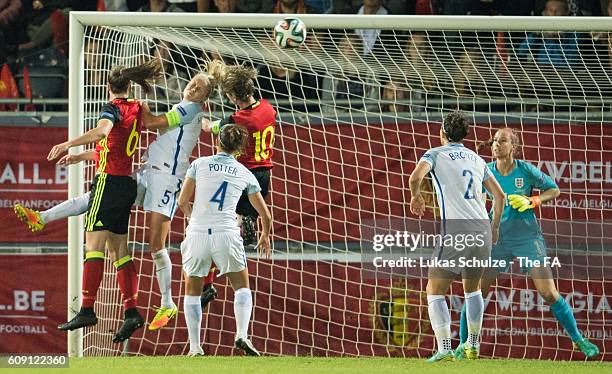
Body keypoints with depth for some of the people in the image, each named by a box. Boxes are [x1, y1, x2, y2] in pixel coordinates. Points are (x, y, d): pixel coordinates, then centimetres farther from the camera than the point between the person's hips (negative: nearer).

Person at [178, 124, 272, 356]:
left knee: (192, 291, 16)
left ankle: (195, 347, 9)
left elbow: (182, 201, 9)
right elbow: (265, 214, 20)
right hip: (226, 234, 0)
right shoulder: (245, 174, 11)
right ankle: (241, 336, -2)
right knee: (242, 287, 18)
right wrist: (265, 236, 40)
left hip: (197, 234, 0)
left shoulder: (199, 164, 6)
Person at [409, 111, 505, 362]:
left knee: (435, 292, 1)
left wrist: (416, 196, 3)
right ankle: (473, 345, 28)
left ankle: (444, 349, -13)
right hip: (482, 229, 6)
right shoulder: (476, 159, 19)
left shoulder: (436, 154, 3)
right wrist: (494, 226, 33)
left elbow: (416, 176, -17)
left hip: (456, 231, -6)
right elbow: (499, 195, 22)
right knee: (472, 288, 26)